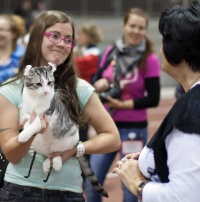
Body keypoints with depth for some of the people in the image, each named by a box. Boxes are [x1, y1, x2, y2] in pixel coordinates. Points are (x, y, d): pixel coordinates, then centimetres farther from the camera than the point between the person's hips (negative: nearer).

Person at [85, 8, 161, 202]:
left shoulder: (150, 60, -10)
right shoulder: (111, 52, 3)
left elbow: (153, 99, -11)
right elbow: (96, 80, 12)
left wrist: (122, 104, -16)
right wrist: (98, 84, -11)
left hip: (133, 129, -4)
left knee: (130, 186, 4)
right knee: (91, 183, 7)